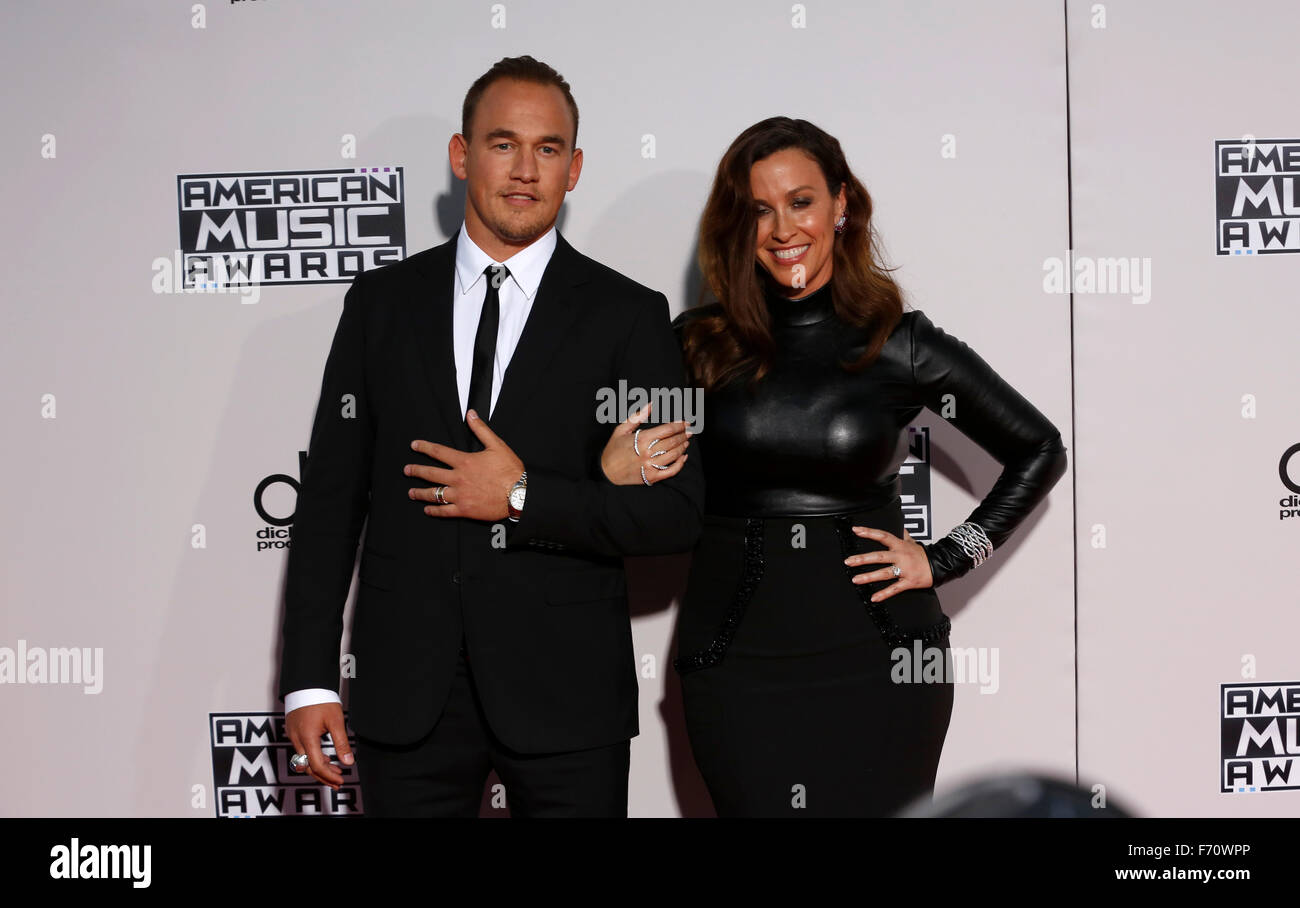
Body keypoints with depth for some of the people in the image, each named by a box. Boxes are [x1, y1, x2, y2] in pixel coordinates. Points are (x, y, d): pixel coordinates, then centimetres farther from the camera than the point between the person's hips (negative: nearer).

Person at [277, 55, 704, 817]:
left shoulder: (629, 317, 0)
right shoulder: (381, 303, 6)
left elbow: (678, 514, -4)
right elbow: (331, 496, 5)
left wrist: (523, 498, -14)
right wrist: (309, 680, 0)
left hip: (566, 695, -1)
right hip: (407, 691, 2)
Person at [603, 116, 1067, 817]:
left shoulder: (901, 346, -1)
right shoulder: (699, 343, 3)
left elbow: (1039, 451, 9)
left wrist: (943, 561, 1)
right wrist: (622, 470, -14)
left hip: (877, 662, -1)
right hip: (738, 662, 1)